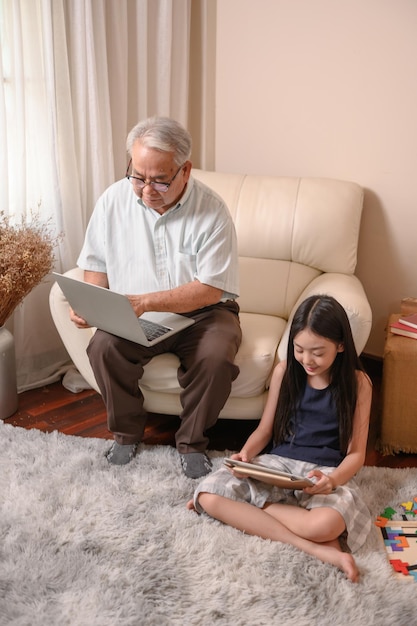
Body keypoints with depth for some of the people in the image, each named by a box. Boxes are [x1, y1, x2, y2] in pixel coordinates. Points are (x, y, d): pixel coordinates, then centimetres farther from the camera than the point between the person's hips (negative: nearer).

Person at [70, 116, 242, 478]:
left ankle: (192, 440, -3)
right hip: (133, 317, 2)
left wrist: (144, 302, -28)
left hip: (201, 312, -2)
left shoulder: (211, 211, -16)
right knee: (104, 347, -27)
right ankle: (127, 430, 1)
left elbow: (210, 290, -18)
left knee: (216, 356, -31)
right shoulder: (114, 200, -6)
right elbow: (97, 263, 6)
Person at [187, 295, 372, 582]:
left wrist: (333, 479, -24)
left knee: (326, 523, -41)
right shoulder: (284, 371, 2)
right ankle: (317, 549, -25)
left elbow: (356, 453, -3)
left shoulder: (357, 383, -5)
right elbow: (264, 430, 10)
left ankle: (250, 504, -13)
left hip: (327, 473, -5)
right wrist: (246, 455, -12)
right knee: (208, 494, -23)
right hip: (278, 463, 5)